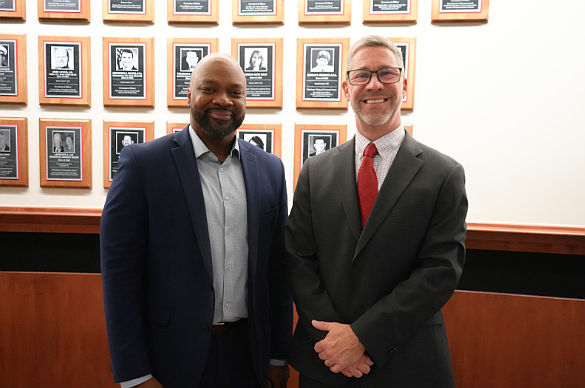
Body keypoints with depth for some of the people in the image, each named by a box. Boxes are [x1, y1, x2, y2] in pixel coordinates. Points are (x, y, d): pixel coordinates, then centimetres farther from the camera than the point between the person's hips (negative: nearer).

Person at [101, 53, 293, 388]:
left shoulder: (270, 168, 1)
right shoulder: (143, 163, -10)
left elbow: (277, 269, 4)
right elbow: (120, 272, -9)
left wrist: (279, 356, 5)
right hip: (171, 358, -3)